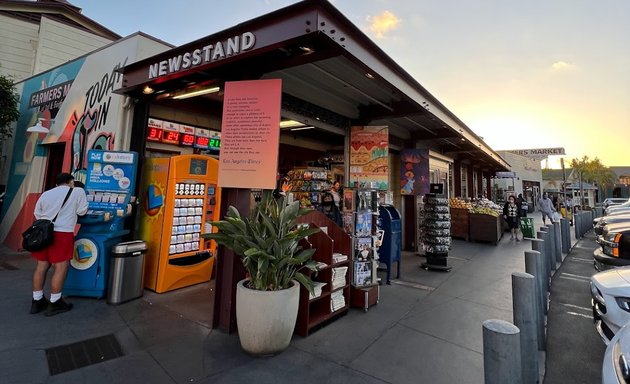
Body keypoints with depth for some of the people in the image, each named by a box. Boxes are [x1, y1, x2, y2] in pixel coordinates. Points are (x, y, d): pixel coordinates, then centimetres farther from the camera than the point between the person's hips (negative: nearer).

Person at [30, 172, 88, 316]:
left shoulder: (46, 194, 15)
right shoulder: (78, 191, 0)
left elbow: (37, 214, 19)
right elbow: (82, 211, 3)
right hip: (62, 234, -6)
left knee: (42, 266, 13)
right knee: (61, 268, 1)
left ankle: (37, 301, 22)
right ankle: (54, 303, 7)